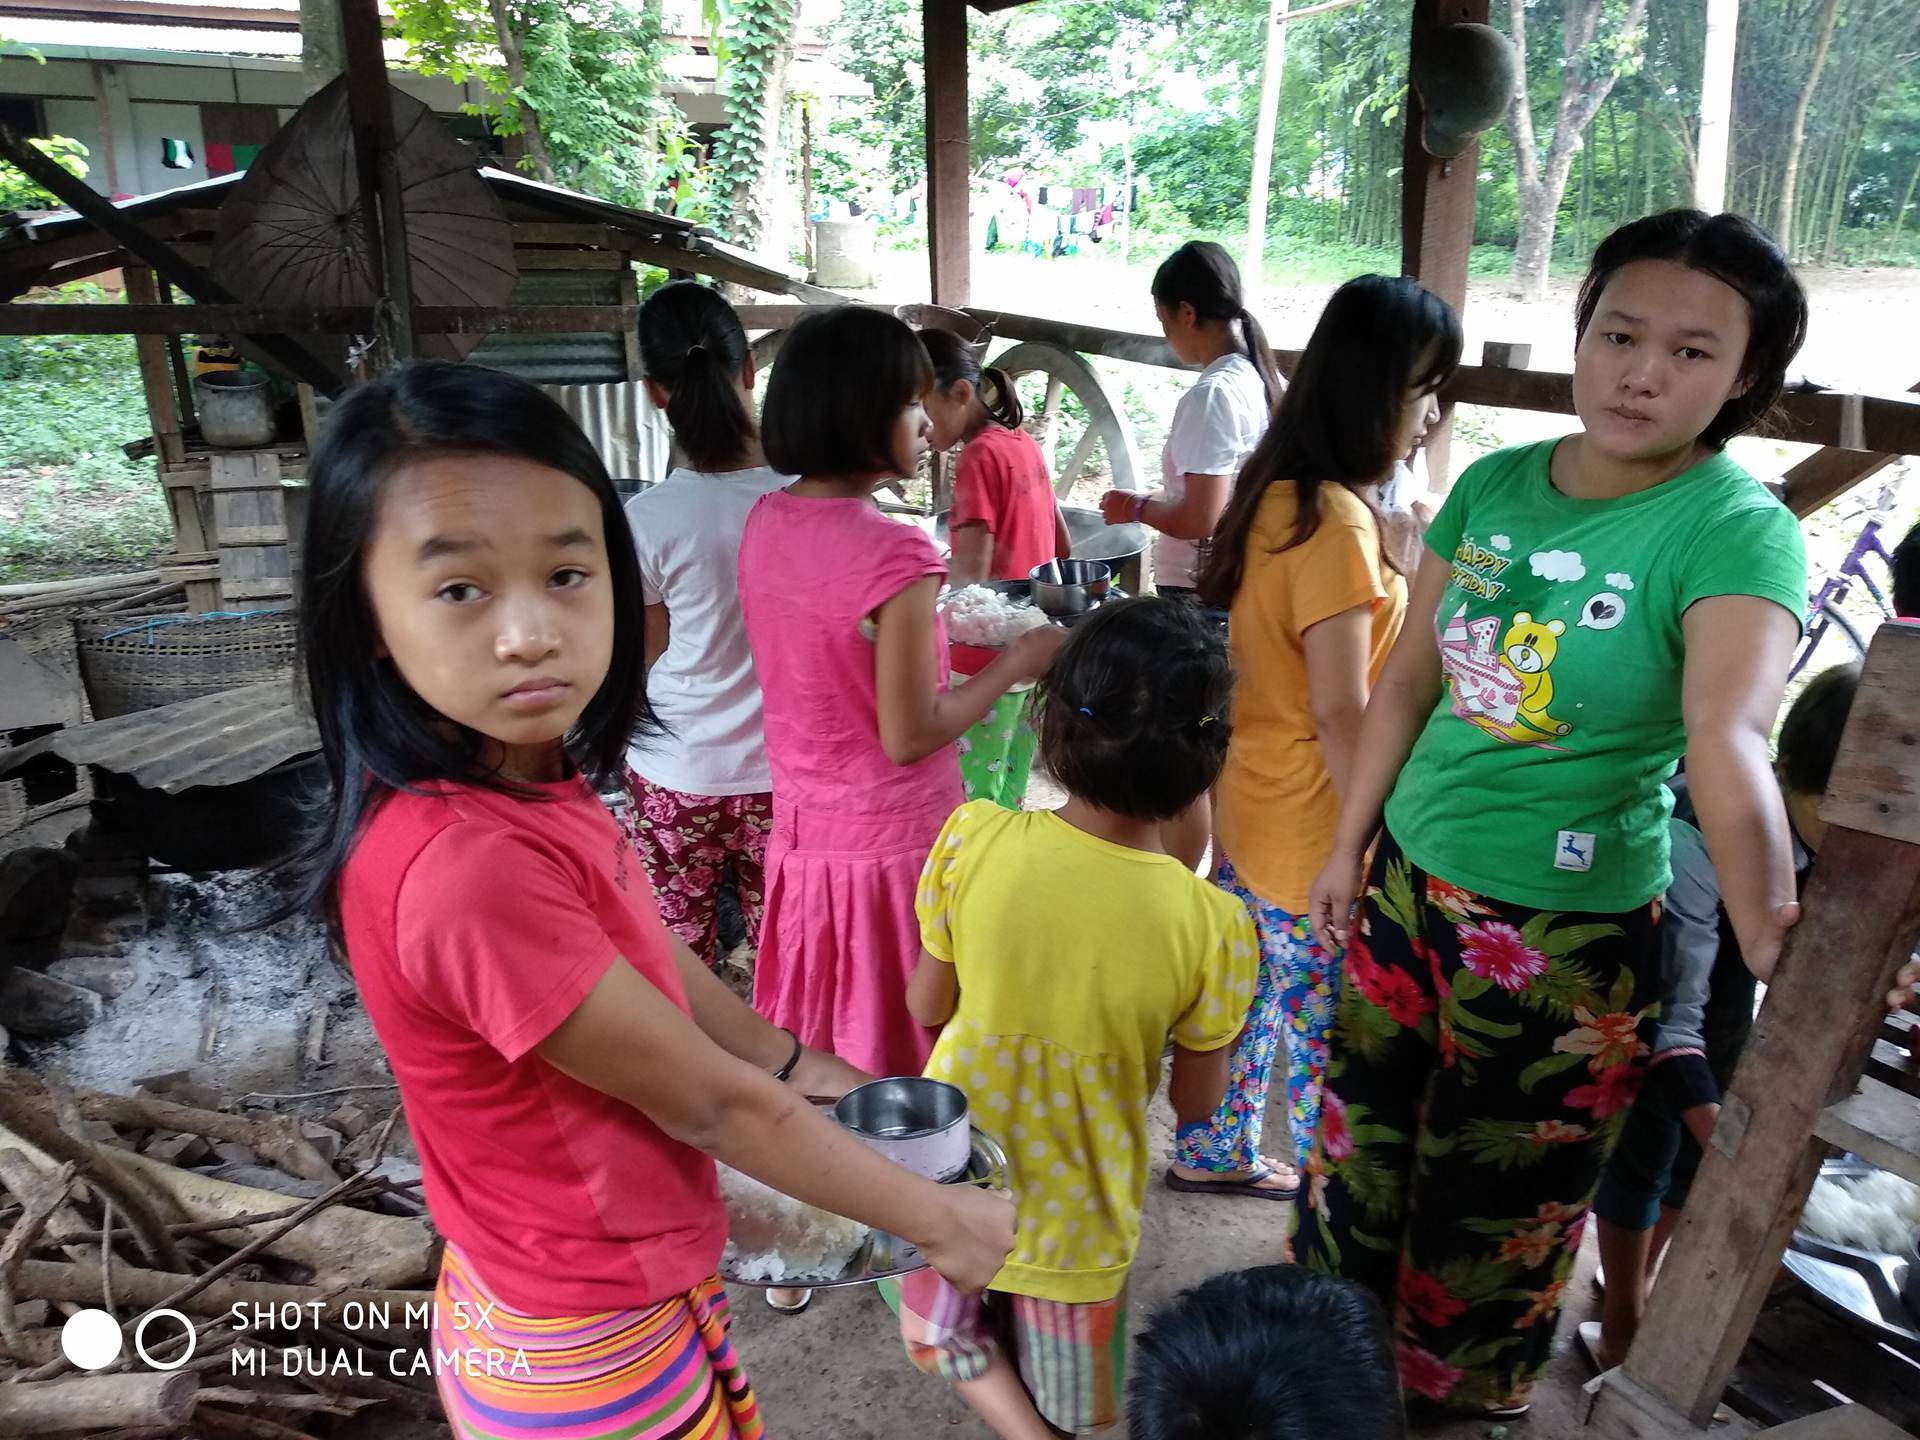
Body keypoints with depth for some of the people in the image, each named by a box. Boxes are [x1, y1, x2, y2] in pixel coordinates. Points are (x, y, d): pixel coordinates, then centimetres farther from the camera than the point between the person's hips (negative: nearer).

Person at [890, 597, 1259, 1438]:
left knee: (940, 1337, 29)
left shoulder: (974, 837, -20)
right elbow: (1195, 1103, -8)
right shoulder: (1212, 924, -22)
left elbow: (927, 1007, -6)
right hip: (1073, 1221, 0)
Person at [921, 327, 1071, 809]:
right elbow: (1062, 547, 17)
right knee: (1009, 795, 16)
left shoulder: (978, 457, -16)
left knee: (971, 800, -2)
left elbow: (970, 572, -22)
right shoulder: (1024, 443, 9)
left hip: (988, 660, -9)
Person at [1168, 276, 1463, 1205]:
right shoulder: (1337, 520, -24)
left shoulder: (1276, 492, 4)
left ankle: (1215, 1153, 43)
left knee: (1249, 995, 24)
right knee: (1329, 1041, 8)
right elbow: (1340, 717, -22)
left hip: (1251, 806, 9)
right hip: (1313, 835, -9)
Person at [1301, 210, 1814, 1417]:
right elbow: (1408, 682, 4)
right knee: (1362, 1137, 23)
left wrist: (1777, 947, -43)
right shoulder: (1493, 484, -3)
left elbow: (1730, 742, -32)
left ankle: (1456, 1399, 45)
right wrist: (1348, 848, 7)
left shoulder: (1738, 531, -17)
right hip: (1410, 879, 5)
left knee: (1494, 1205, 15)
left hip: (1567, 932, -4)